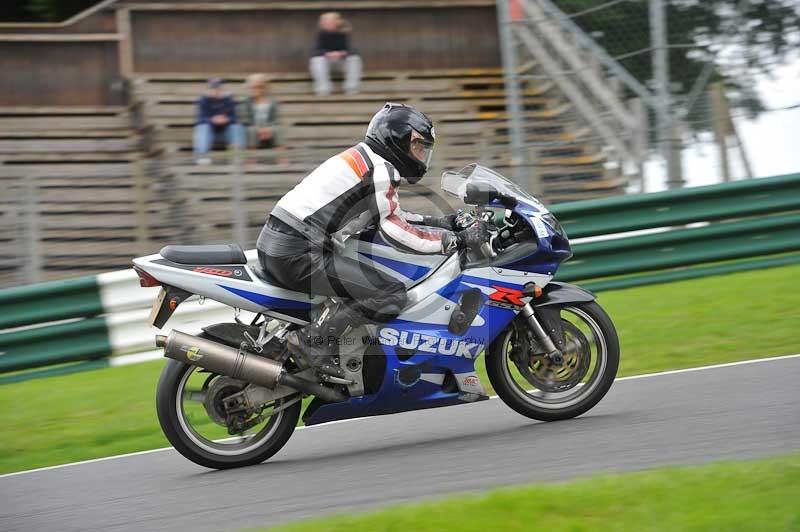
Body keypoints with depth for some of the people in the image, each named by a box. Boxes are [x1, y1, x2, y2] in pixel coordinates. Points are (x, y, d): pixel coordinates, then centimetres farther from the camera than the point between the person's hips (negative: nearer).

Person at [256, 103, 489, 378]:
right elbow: (397, 234, -12)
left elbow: (388, 215, 32)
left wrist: (437, 222, 24)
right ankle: (312, 338, -14)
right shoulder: (380, 171, -9)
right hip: (299, 256, -10)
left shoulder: (362, 159, 21)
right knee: (392, 295, -13)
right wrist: (459, 240, -7)